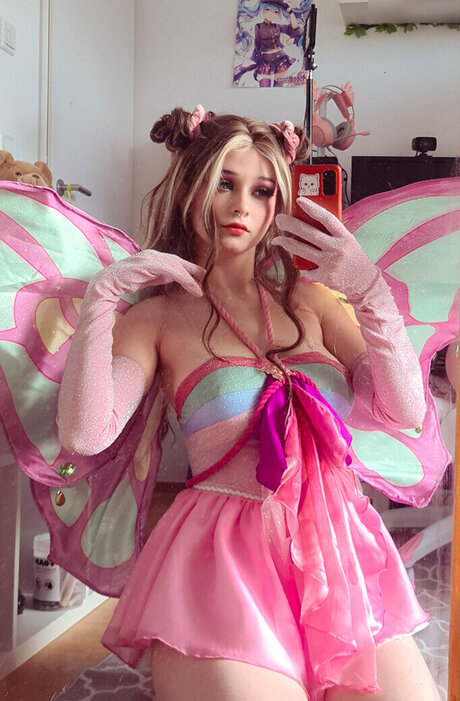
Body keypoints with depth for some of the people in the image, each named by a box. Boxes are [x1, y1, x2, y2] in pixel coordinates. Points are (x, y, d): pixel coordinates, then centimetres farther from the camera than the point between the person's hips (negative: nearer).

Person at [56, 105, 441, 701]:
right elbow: (84, 435, -10)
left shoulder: (308, 297, 14)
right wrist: (102, 294, -10)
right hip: (226, 557, -3)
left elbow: (404, 411, 3)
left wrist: (371, 293, -9)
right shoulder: (158, 317, 6)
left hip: (342, 551, 4)